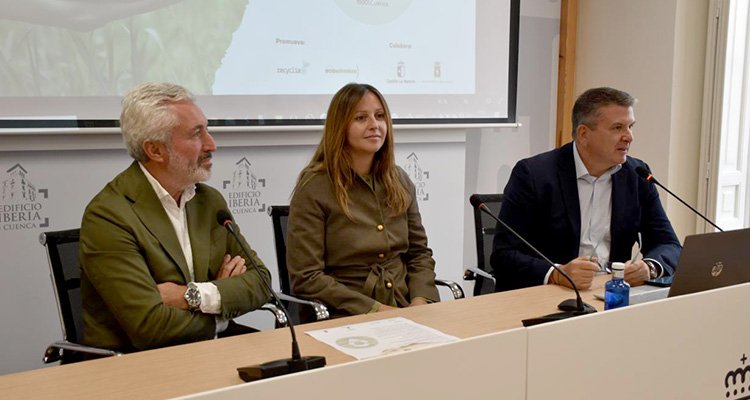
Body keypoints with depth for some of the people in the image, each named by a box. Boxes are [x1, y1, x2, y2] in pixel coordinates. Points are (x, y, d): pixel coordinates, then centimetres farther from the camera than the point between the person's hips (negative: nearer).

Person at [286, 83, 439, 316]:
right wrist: (375, 310, -15)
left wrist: (420, 301, -4)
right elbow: (306, 278, -10)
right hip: (344, 320, -5)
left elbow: (419, 252, 15)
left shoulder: (399, 181, 10)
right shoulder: (314, 188, -7)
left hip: (404, 313, 5)